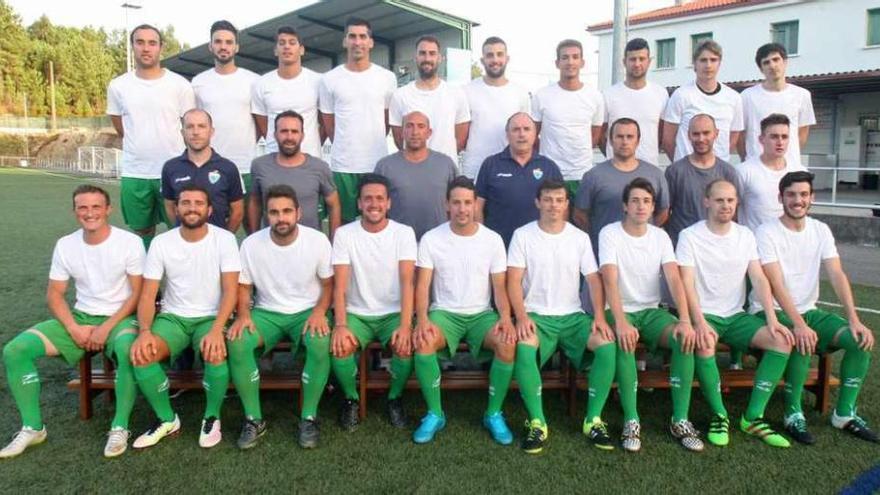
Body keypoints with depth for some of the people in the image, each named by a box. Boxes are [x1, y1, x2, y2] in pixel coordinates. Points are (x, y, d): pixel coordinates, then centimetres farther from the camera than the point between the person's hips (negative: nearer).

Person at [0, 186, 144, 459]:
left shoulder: (130, 242, -11)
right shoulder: (65, 245, 2)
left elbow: (138, 293, -10)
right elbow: (54, 295, 6)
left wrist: (106, 328, -17)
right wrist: (74, 329, -10)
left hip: (120, 317, -5)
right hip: (80, 316, 5)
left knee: (128, 350, -40)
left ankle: (119, 427, -21)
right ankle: (32, 427, 2)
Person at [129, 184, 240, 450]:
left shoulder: (224, 239, -7)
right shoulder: (161, 243, -1)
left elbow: (230, 290, -13)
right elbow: (148, 294, -2)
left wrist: (216, 330, -29)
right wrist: (145, 331, -21)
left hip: (211, 317, -2)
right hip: (173, 317, 3)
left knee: (216, 354, -34)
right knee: (141, 355, -25)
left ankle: (212, 417, -4)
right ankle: (166, 419, 0)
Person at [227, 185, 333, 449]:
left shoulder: (318, 240, -10)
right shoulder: (251, 244, -7)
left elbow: (328, 285, 0)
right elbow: (244, 286, 4)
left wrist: (319, 312, -18)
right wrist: (243, 314, -14)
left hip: (307, 311, -1)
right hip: (267, 313, 2)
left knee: (321, 344, -34)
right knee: (236, 343, -27)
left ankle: (309, 417, -14)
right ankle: (254, 418, -10)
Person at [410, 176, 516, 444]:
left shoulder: (493, 239, 1)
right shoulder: (431, 239, -1)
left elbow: (499, 287, 1)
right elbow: (422, 286, -4)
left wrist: (505, 317, -18)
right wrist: (422, 319, -22)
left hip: (482, 314, 1)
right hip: (444, 312, -1)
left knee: (508, 342, -30)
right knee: (422, 342, -33)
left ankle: (494, 414, -8)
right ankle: (435, 413, -11)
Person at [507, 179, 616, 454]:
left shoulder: (580, 238, 9)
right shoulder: (523, 235, 2)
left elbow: (594, 280, 4)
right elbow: (514, 281, -5)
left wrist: (600, 316, -12)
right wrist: (522, 317, -20)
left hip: (572, 315, 3)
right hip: (536, 315, -2)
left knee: (607, 345, -25)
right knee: (523, 348, -35)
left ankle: (593, 419, -11)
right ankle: (537, 422, -21)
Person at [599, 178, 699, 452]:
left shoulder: (660, 236, 4)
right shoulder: (609, 233, -8)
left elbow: (674, 279, -7)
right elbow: (610, 281, -20)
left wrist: (685, 320, -22)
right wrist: (620, 322, -34)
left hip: (651, 310, 4)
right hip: (620, 310, -4)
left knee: (684, 339, -25)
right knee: (625, 342, -36)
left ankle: (680, 420, -15)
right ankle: (631, 420, -25)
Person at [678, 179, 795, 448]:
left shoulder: (746, 236, 10)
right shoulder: (690, 236, -5)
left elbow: (759, 279, 2)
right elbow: (687, 284, -14)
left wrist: (772, 318, -12)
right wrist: (699, 322, -28)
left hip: (736, 315, 5)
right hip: (703, 314, -5)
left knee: (782, 339, -19)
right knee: (704, 343, -36)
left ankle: (753, 417, -11)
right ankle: (719, 415, -15)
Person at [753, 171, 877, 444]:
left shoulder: (821, 230, 5)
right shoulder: (767, 233, -12)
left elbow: (837, 275, -4)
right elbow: (776, 284, -21)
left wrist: (854, 319, -16)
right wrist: (798, 325, -32)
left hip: (808, 310, 6)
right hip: (771, 311, -6)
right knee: (803, 343, -34)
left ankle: (845, 414, 1)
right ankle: (794, 414, -12)